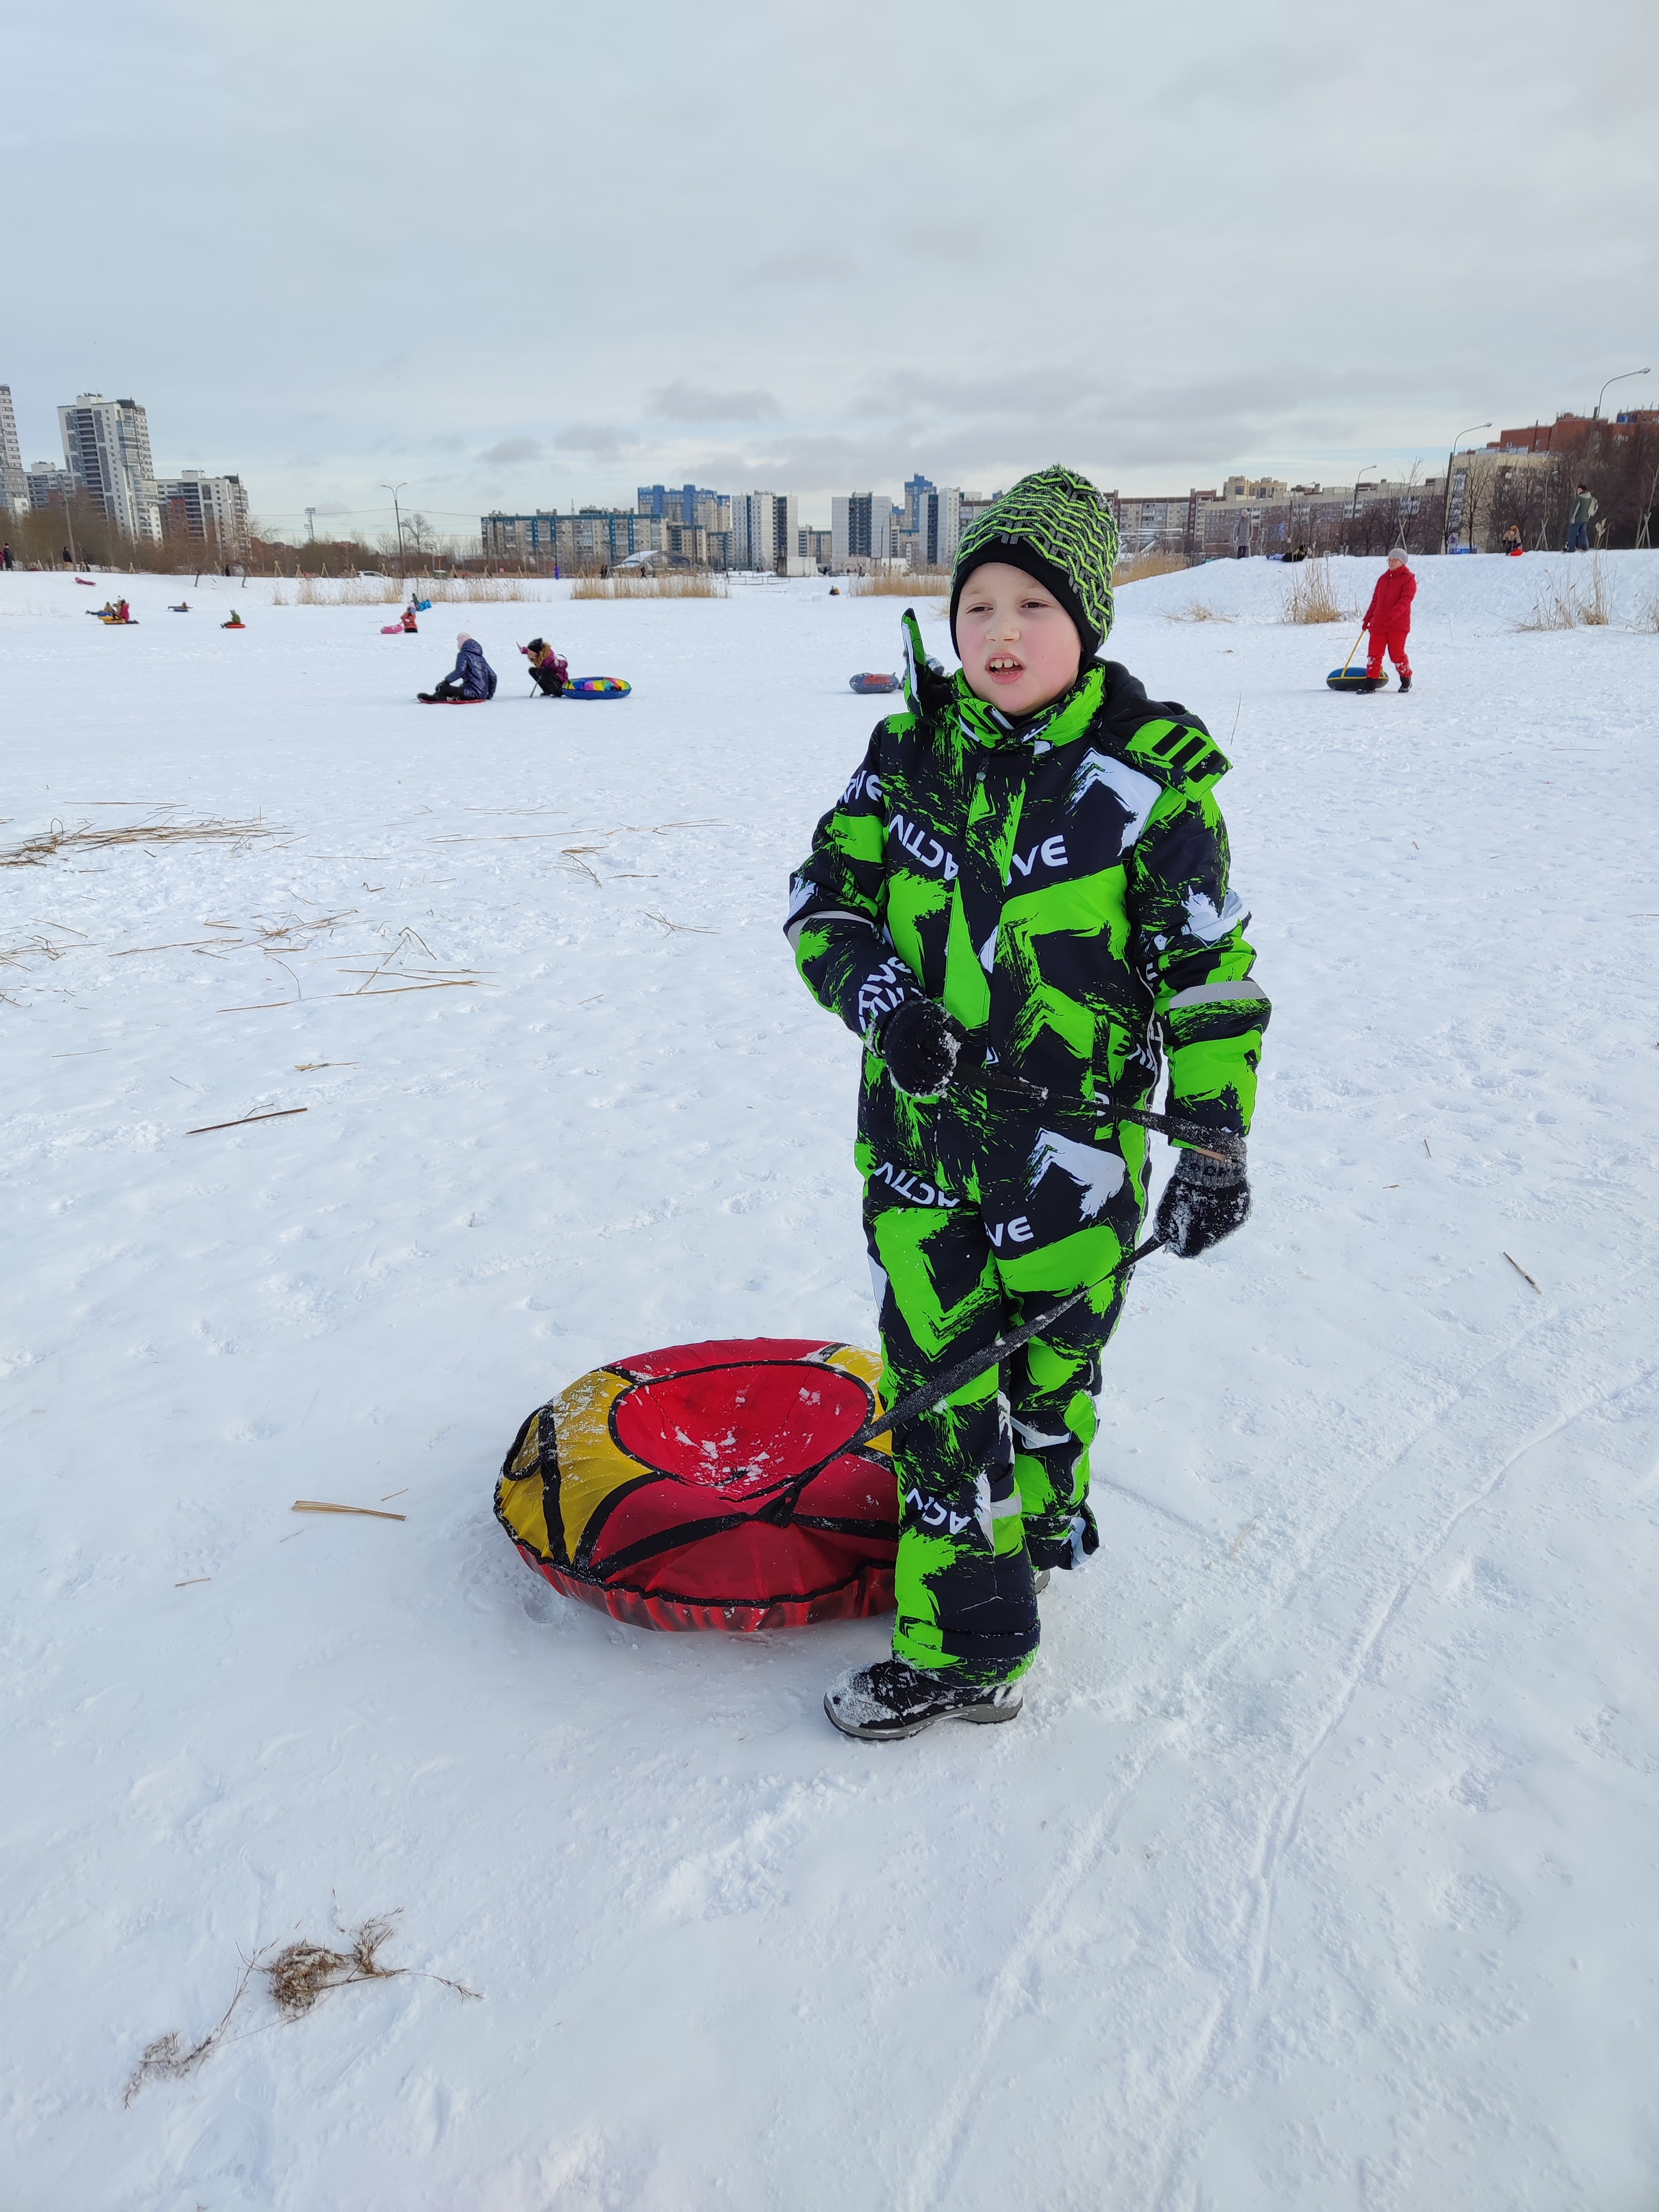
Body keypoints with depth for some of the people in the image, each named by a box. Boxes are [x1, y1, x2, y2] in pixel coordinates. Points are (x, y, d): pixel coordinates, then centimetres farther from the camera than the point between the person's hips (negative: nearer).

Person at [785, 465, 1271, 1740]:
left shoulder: (1149, 775, -9)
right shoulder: (913, 750, 1)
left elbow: (1210, 967, -5)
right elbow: (826, 893, 8)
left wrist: (1216, 1142, -6)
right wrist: (875, 992, -13)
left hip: (1071, 1145, -3)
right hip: (918, 1131, 3)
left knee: (1048, 1376, 14)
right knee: (937, 1389, 8)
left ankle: (1033, 1543, 39)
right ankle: (960, 1644, 28)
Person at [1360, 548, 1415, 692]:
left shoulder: (1408, 579, -4)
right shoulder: (1383, 578, 17)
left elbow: (1405, 600, -16)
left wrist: (1392, 616, -28)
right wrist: (1368, 618, 20)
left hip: (1398, 624, -6)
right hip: (1378, 623, 6)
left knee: (1397, 654, -3)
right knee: (1374, 653, -2)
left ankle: (1406, 681, 18)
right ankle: (1371, 683, 2)